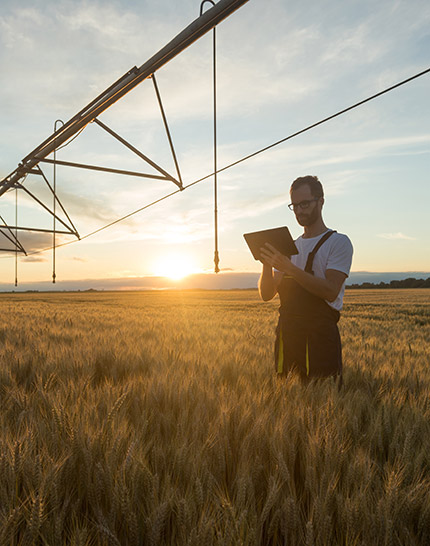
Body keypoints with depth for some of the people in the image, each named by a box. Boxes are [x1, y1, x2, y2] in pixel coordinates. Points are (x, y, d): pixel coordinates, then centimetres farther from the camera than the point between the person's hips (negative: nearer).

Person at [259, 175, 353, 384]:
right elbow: (266, 294, 11)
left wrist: (289, 267, -21)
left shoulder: (339, 242, 0)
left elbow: (331, 291, -16)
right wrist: (267, 265, -8)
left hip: (321, 334, -5)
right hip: (287, 332, 5)